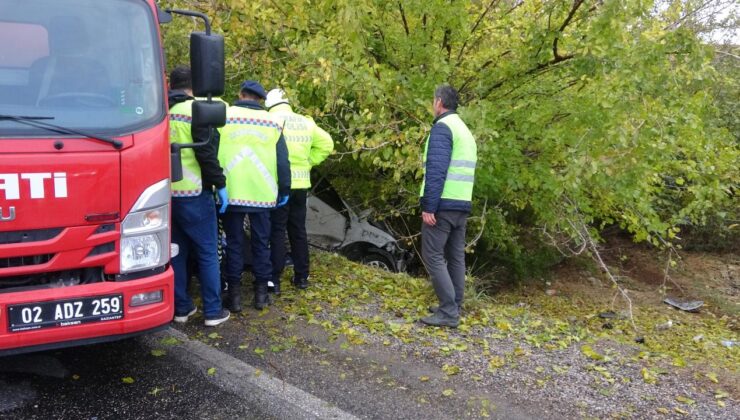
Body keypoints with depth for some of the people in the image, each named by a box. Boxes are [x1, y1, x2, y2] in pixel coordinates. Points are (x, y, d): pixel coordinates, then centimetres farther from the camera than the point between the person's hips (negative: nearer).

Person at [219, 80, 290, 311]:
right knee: (261, 242, 11)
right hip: (262, 195, 1)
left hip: (231, 194, -1)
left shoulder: (223, 117, -1)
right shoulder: (272, 123, 4)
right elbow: (283, 161, 5)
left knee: (234, 243, 7)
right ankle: (261, 292, 17)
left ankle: (234, 294, 11)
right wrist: (284, 190, 13)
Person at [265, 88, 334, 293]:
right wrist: (308, 162, 11)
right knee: (298, 230, 14)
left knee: (277, 231, 0)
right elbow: (326, 144, 11)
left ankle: (274, 280, 1)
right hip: (301, 183, 5)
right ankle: (302, 276, 21)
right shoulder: (306, 122, 11)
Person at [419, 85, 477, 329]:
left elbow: (436, 170, -19)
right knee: (455, 256, 11)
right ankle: (453, 308, 18)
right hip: (462, 204, 9)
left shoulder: (442, 127, -9)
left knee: (433, 256, -5)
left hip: (442, 204, -9)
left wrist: (429, 206, -20)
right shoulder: (465, 131, 20)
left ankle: (448, 313, -7)